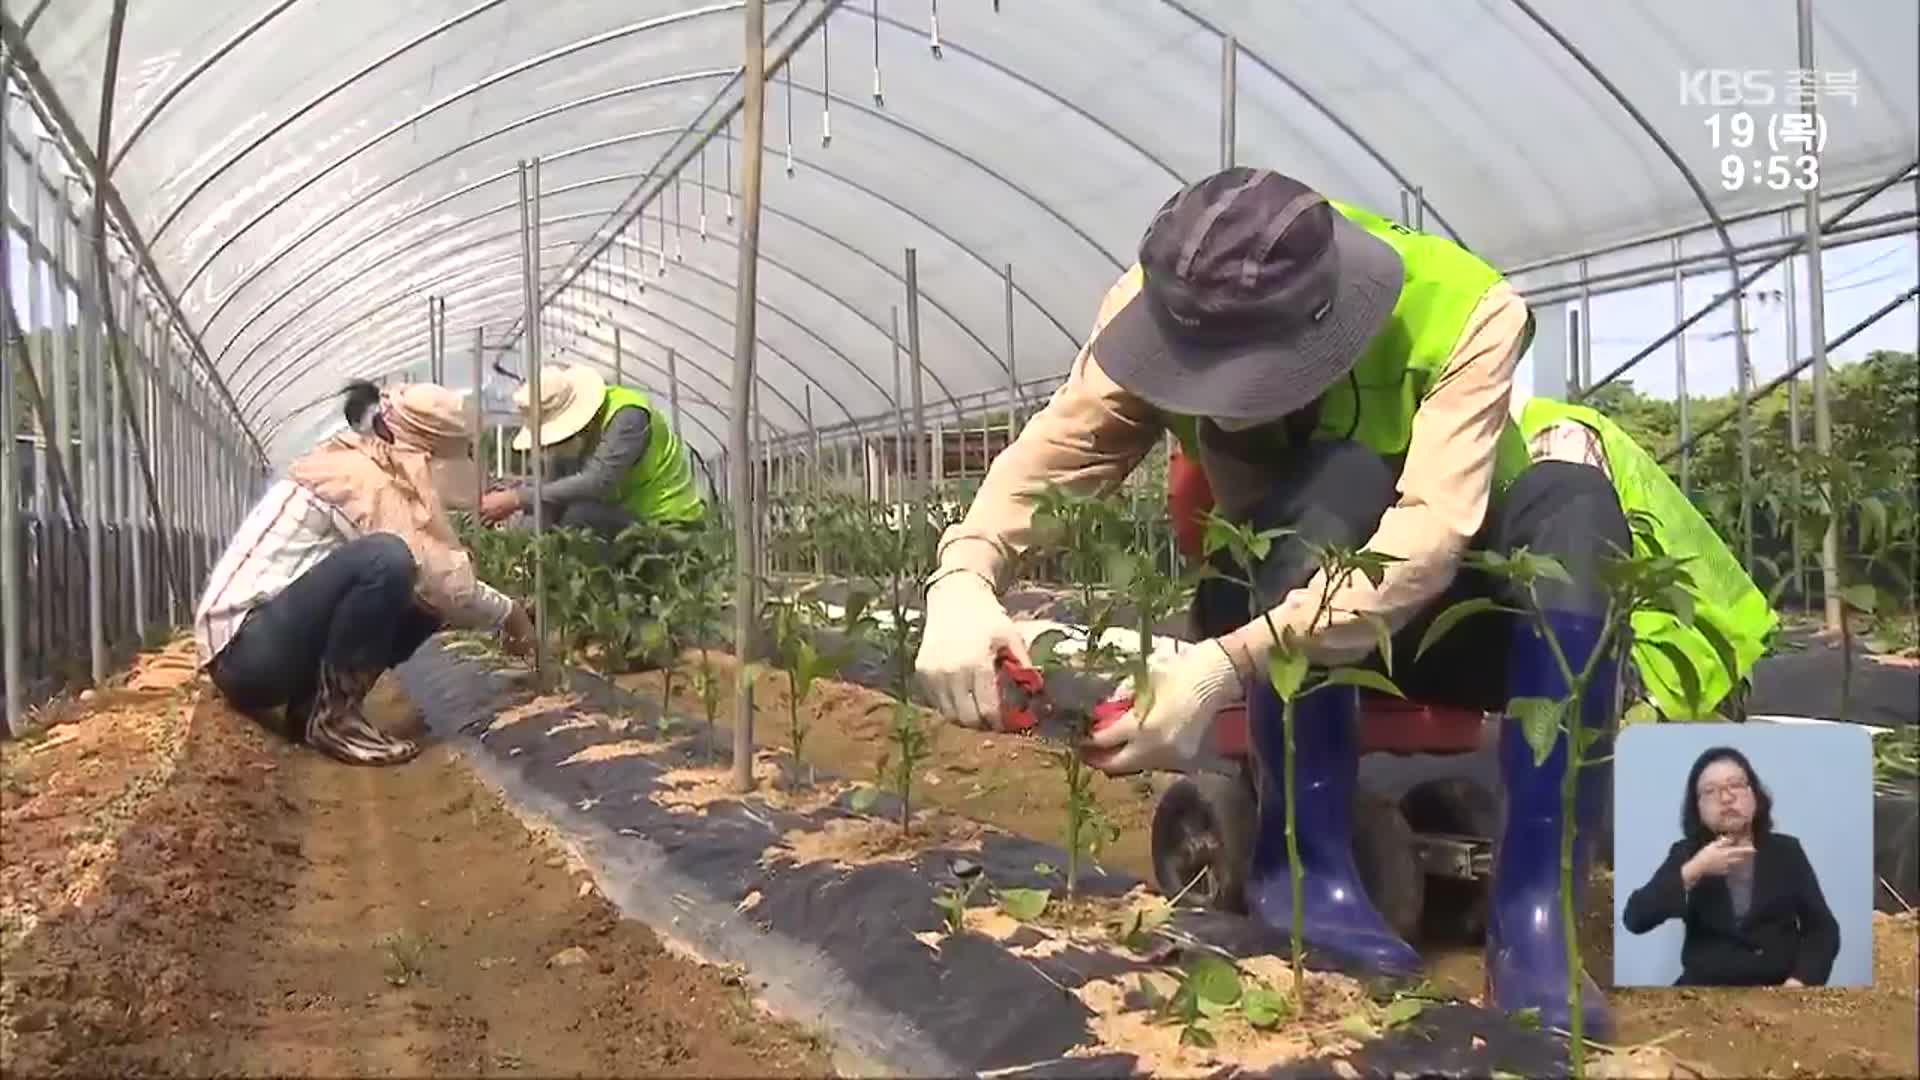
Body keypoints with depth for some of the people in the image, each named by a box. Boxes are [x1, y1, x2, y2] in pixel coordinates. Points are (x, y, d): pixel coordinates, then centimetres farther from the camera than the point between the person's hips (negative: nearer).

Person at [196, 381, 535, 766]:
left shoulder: (351, 464, 13)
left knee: (422, 600, 7)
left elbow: (432, 585, 16)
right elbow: (446, 583, -20)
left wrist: (497, 614, 10)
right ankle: (332, 718, -15)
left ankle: (313, 703, 7)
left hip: (273, 642, 10)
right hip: (245, 652, -10)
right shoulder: (365, 479, -15)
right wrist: (507, 612, -4)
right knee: (386, 559, -29)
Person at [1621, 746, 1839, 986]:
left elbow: (1823, 928, 6)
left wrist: (1799, 980, -11)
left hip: (1780, 986, 2)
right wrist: (1693, 871, -13)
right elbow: (1634, 919, -5)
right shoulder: (1685, 855, 7)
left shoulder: (1786, 851, 11)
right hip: (1706, 986, -1)